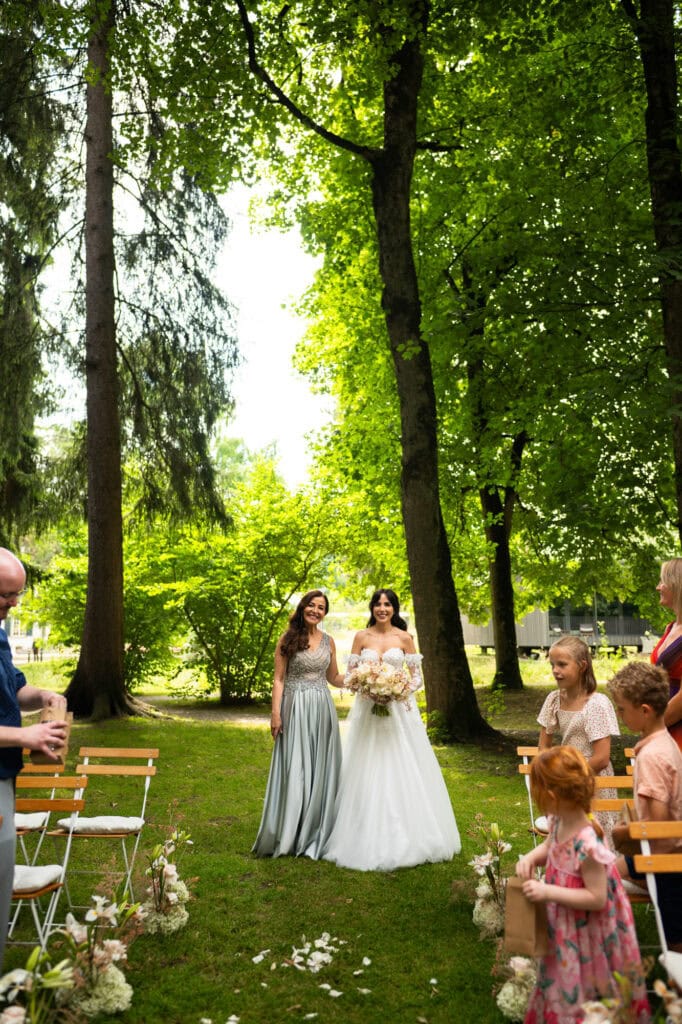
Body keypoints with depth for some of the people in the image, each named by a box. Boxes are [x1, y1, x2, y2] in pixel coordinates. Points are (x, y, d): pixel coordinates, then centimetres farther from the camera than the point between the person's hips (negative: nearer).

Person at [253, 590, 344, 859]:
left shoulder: (328, 641, 9)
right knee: (294, 770, -1)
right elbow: (279, 679, -3)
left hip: (322, 710, 3)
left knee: (320, 771, 7)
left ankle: (315, 835, 20)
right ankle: (288, 836, 12)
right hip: (295, 710, -3)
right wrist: (275, 713, -12)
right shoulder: (287, 639, -1)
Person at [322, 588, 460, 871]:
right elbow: (350, 673, 5)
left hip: (399, 708, -1)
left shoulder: (404, 638, 2)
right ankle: (368, 837, 13)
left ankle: (406, 835, 13)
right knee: (368, 771, 2)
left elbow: (417, 674, 5)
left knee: (402, 769, 1)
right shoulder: (361, 637, 3)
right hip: (368, 708, 1)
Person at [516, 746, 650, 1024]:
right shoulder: (559, 822, -10)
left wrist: (548, 892, -29)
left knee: (579, 991, 15)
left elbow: (597, 898, -28)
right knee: (561, 981, 28)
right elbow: (548, 846, 10)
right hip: (561, 926, 8)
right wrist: (530, 858, -10)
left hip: (584, 934, -8)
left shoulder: (587, 845, -36)